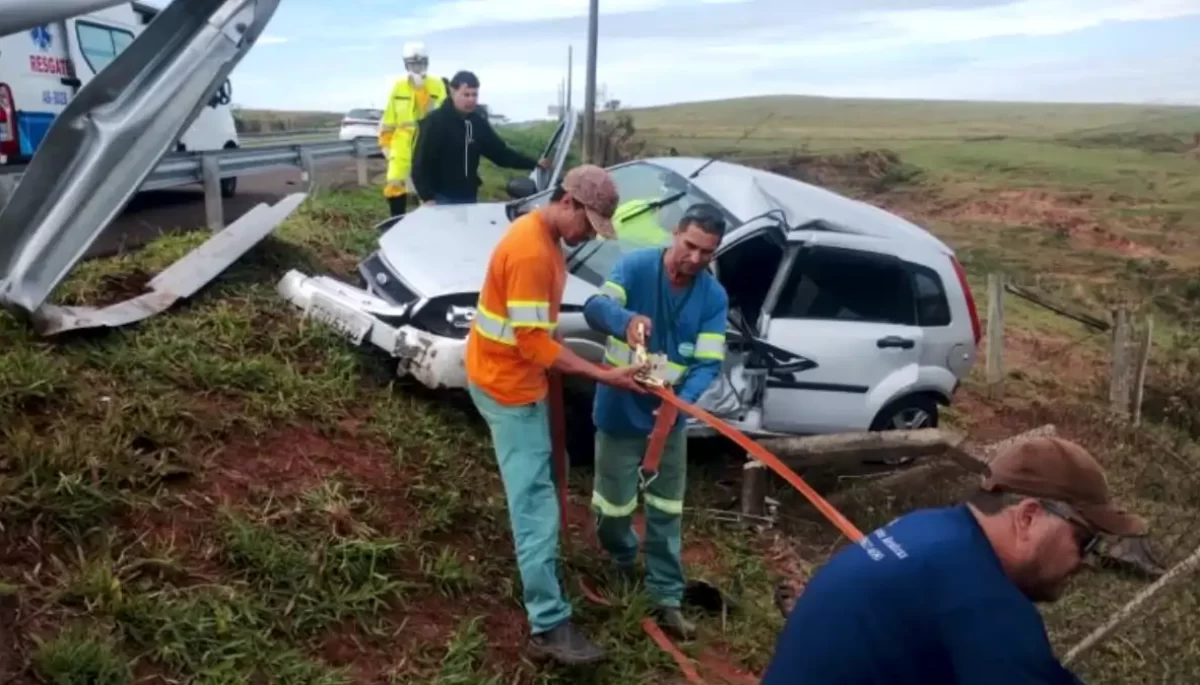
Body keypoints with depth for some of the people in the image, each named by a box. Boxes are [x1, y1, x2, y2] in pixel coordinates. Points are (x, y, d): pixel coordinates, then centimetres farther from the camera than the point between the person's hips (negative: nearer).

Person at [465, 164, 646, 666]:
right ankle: (550, 625, -4)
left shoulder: (542, 235, 5)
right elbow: (534, 343, -28)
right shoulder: (531, 252, -28)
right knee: (535, 498, -9)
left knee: (530, 484, 25)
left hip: (513, 375, 10)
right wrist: (602, 375, -25)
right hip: (508, 384, -10)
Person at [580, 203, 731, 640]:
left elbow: (708, 363, -13)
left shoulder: (714, 297, -8)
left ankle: (667, 597, 26)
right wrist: (626, 318, -54)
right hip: (620, 411, -2)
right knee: (613, 502, 9)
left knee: (666, 510, 12)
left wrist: (682, 401, -33)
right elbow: (595, 307, -30)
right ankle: (622, 559, 42)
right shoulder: (636, 267, -15)